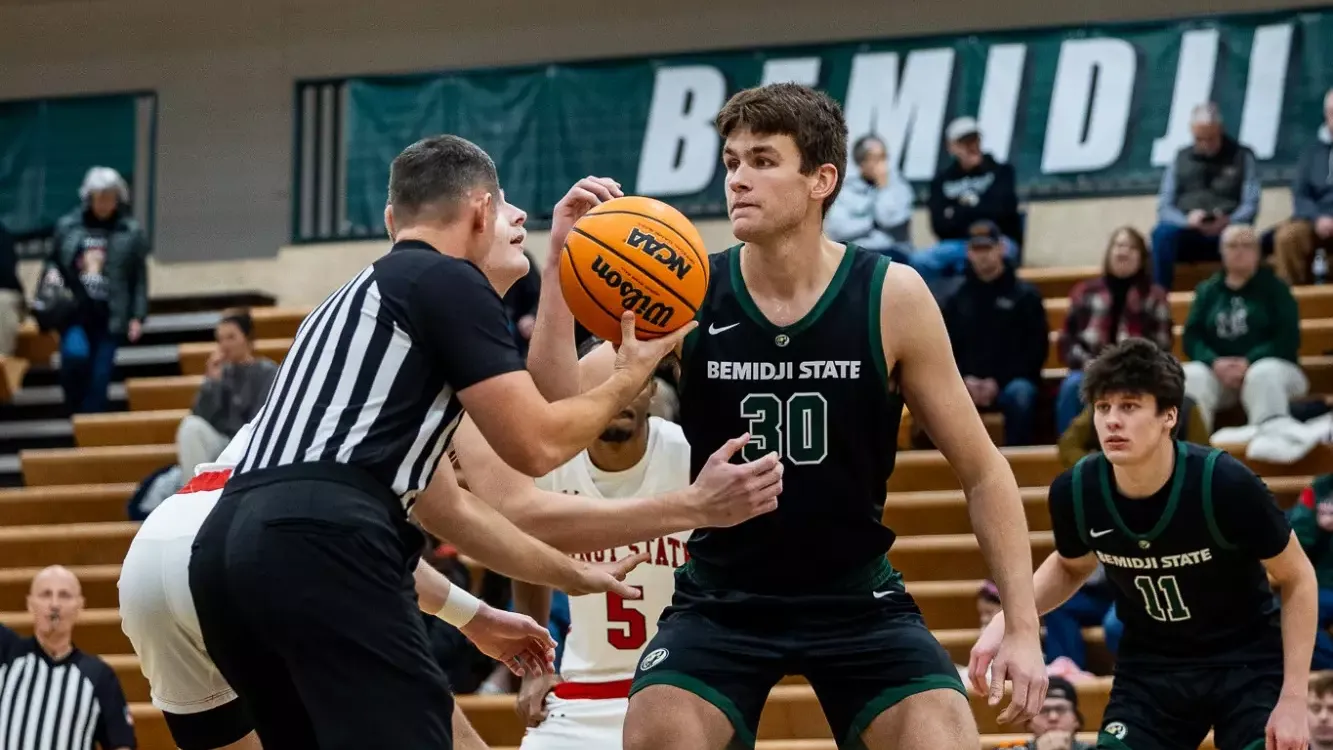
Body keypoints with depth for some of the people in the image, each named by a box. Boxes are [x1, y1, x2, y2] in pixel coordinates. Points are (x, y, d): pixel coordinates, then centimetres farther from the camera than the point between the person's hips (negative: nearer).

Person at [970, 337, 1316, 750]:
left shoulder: (1226, 484, -25)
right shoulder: (1075, 492, -16)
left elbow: (1297, 580, -10)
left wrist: (1292, 700, -14)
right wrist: (1007, 620, -7)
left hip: (1247, 664, -3)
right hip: (1150, 669, 3)